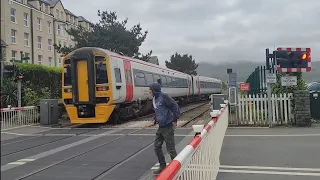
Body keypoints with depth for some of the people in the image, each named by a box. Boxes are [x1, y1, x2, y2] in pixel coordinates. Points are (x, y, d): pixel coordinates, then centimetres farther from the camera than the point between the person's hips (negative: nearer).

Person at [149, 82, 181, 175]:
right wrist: (156, 118, 9)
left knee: (170, 149, -2)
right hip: (161, 126, 9)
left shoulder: (164, 97, -16)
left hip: (168, 126, -9)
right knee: (157, 147, 14)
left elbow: (175, 106, -16)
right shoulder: (154, 99, 8)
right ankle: (162, 166, 27)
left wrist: (174, 120, -16)